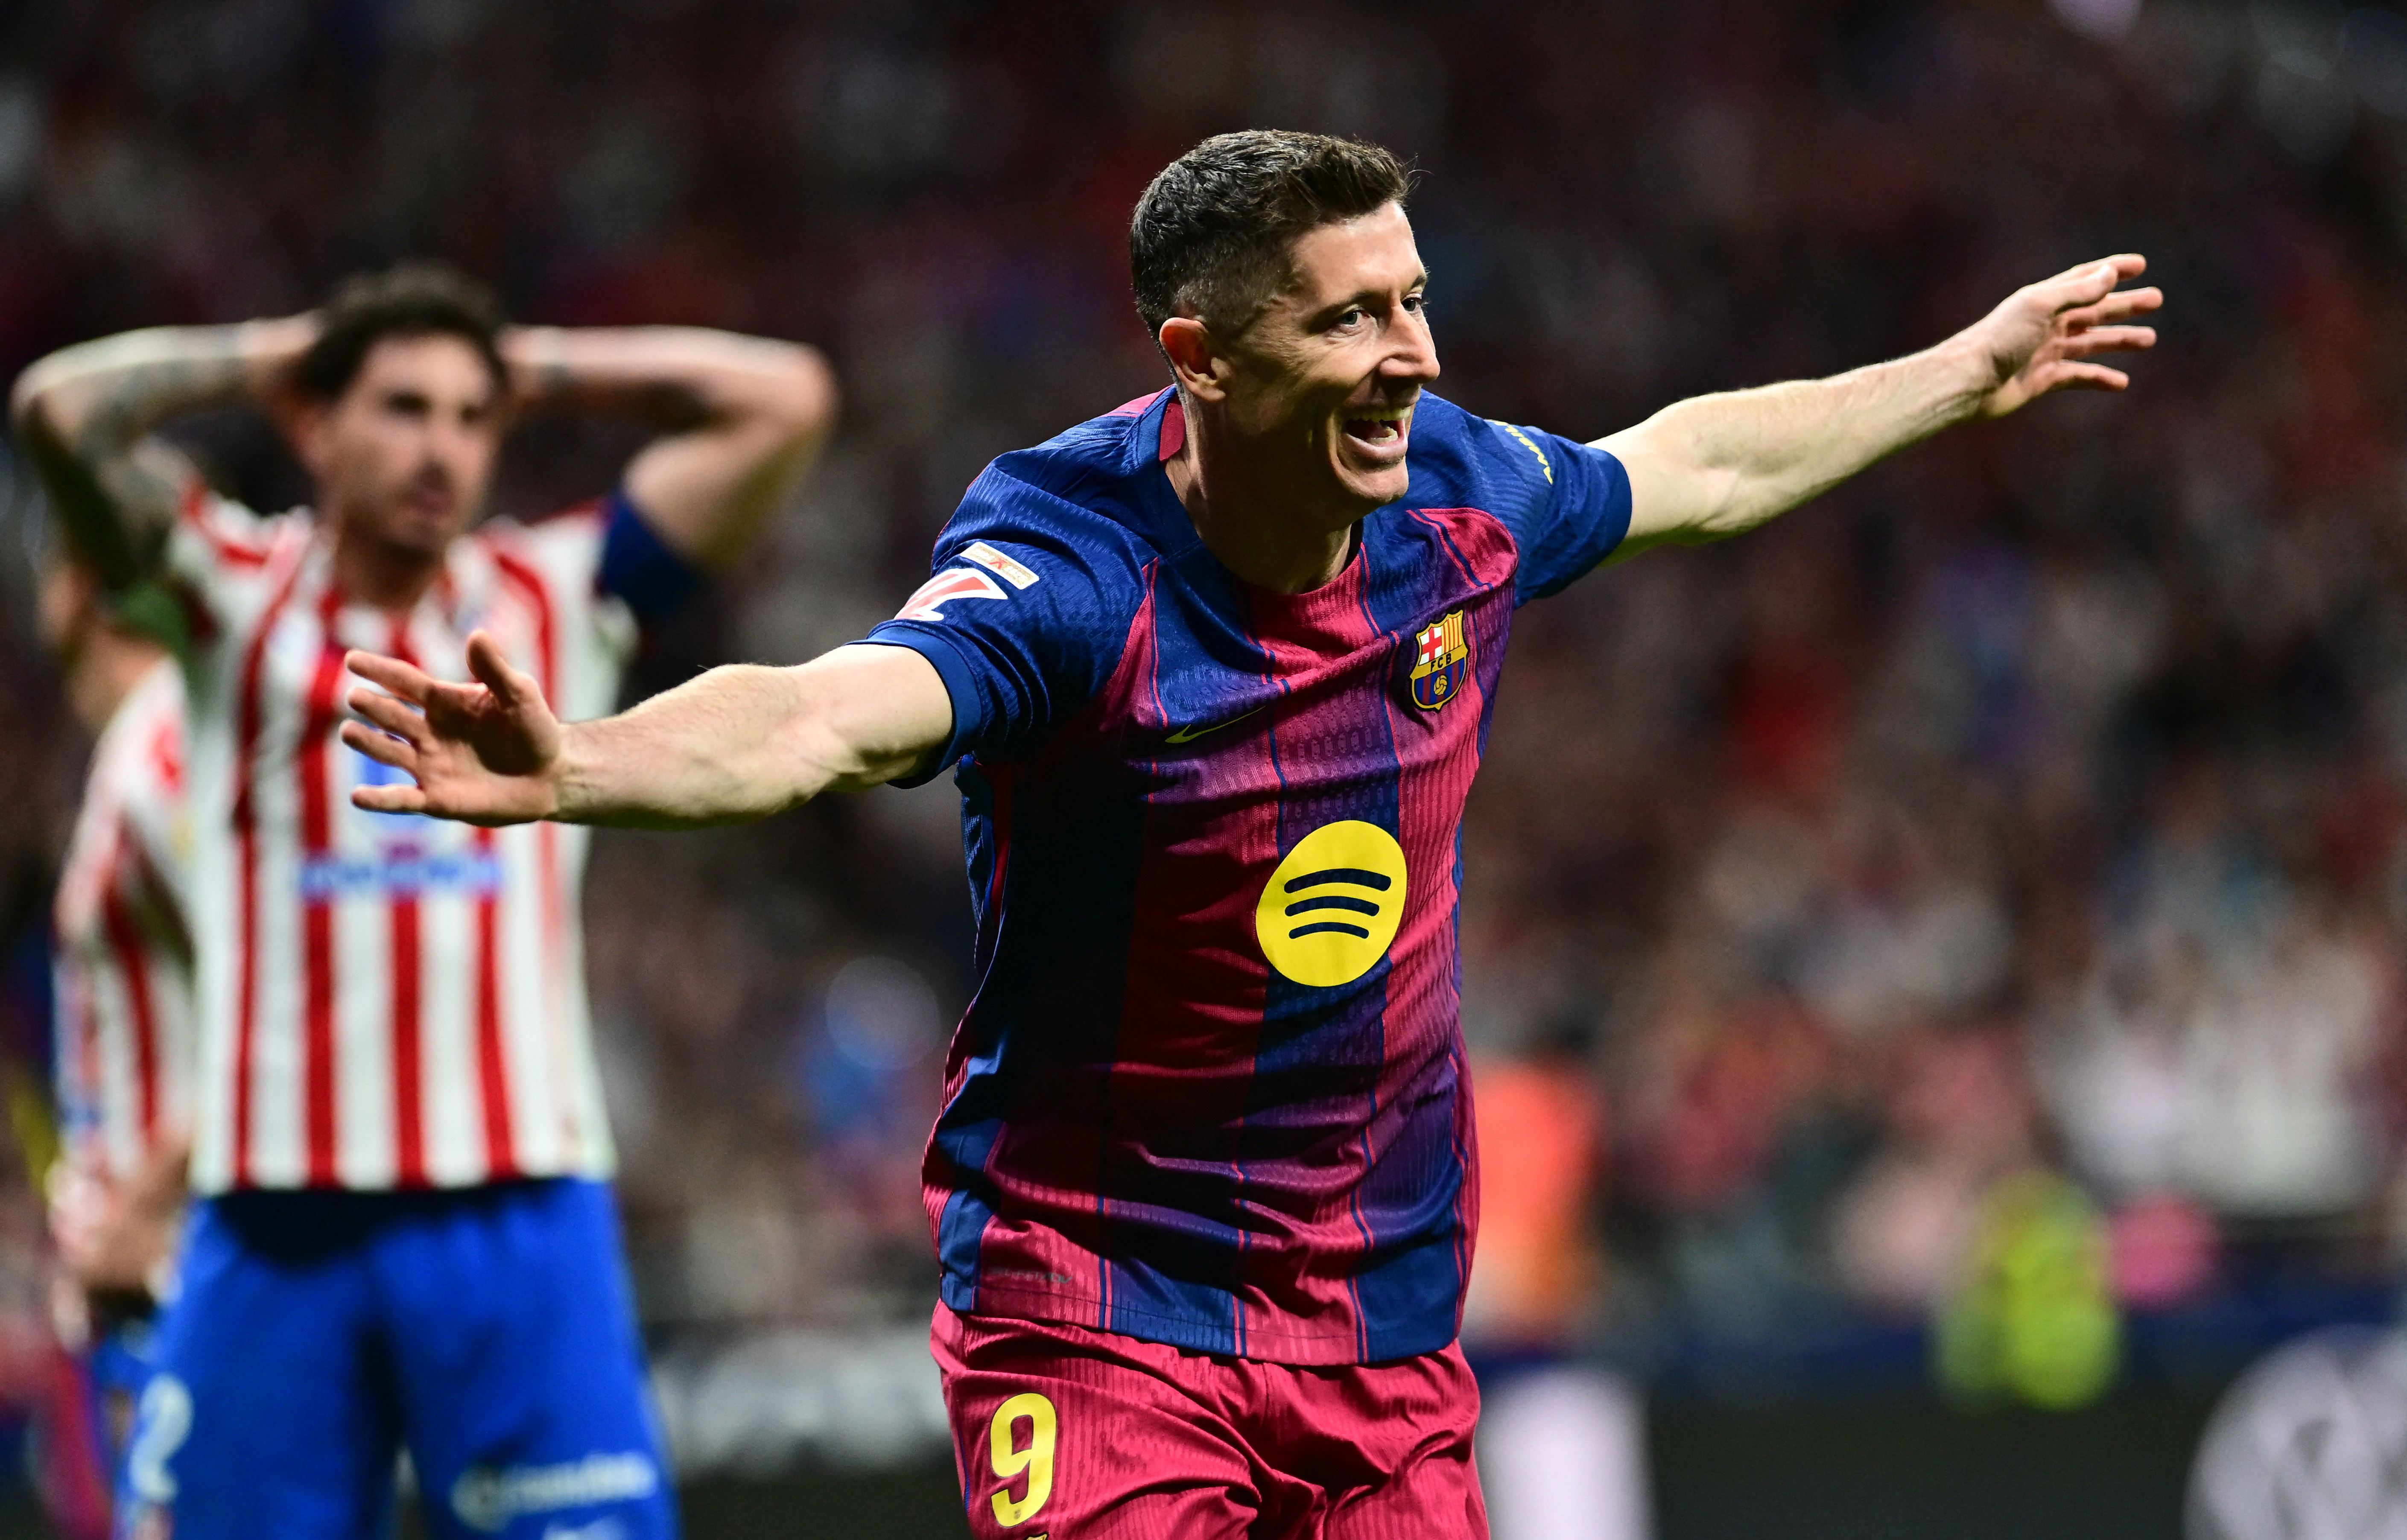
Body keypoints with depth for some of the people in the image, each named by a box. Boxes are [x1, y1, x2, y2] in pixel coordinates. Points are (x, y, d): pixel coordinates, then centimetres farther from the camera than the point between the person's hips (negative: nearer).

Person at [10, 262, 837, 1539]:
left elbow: (785, 401, 6)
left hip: (516, 1217, 0)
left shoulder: (559, 600, 11)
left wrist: (544, 369, 12)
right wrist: (264, 359, 7)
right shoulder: (237, 595, 8)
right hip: (273, 1226, 0)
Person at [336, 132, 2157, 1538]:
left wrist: (1974, 370, 34)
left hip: (1388, 1318, 6)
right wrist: (573, 765, -60)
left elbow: (1699, 464, 21)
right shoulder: (1079, 570, -21)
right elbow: (823, 715, -40)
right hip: (1103, 1306, -6)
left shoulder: (1458, 494, -1)